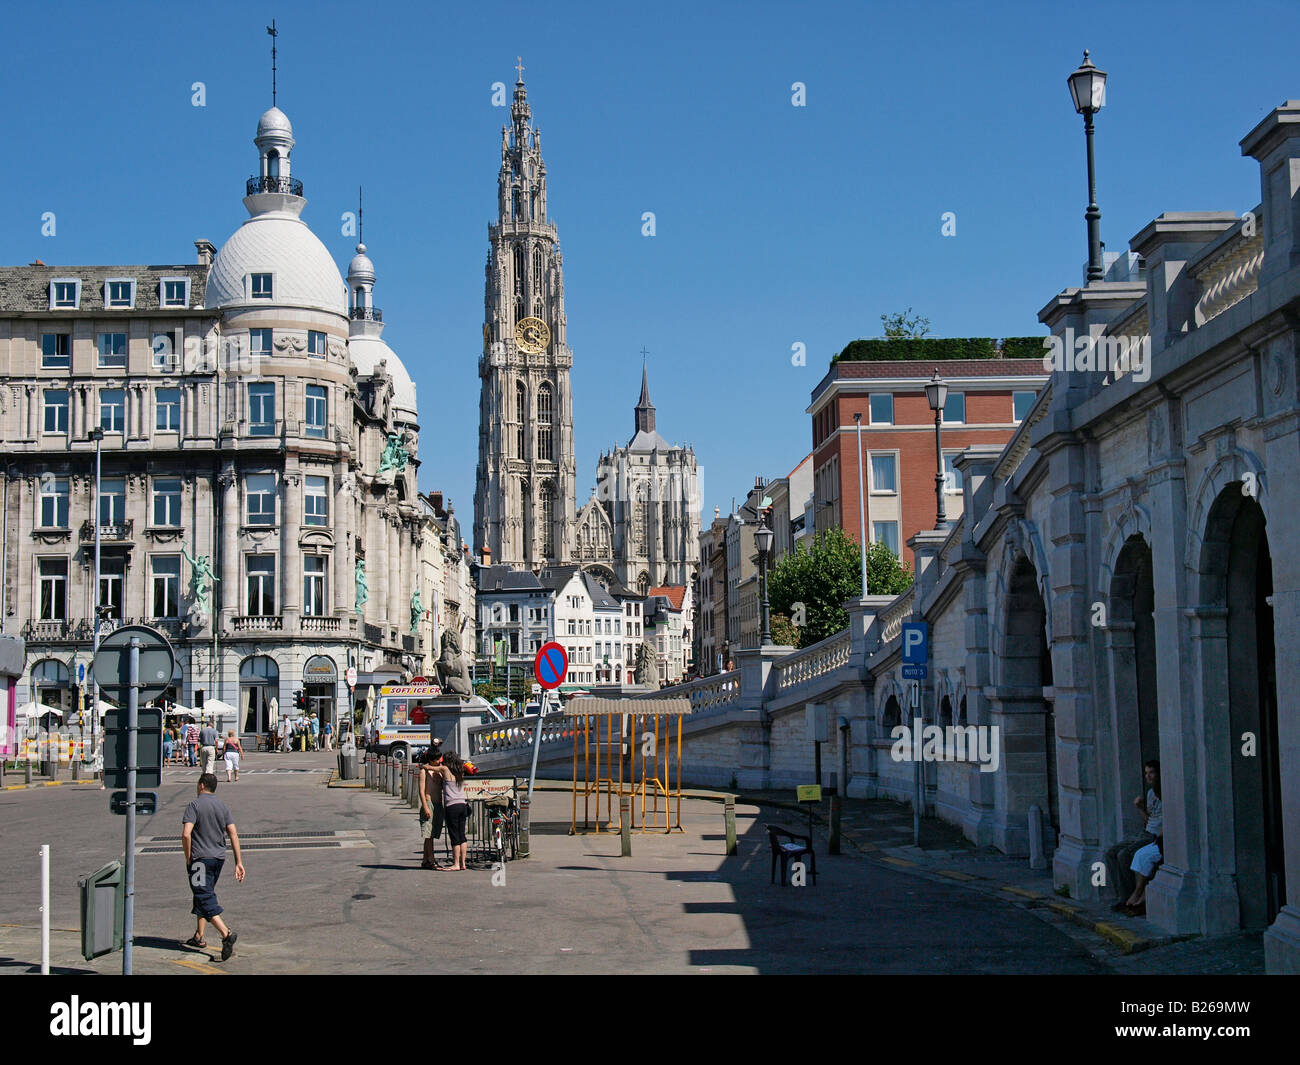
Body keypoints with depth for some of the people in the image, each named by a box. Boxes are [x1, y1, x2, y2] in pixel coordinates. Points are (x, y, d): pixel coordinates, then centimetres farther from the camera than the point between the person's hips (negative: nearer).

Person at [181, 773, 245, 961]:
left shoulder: (195, 804, -9)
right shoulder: (223, 806, 9)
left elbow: (186, 834, -20)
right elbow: (234, 835, 3)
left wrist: (188, 858, -8)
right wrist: (239, 862, 3)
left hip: (200, 859, -7)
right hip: (219, 857, 7)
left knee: (205, 899, -10)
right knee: (205, 895, 21)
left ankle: (226, 933, -27)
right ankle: (199, 937, 28)